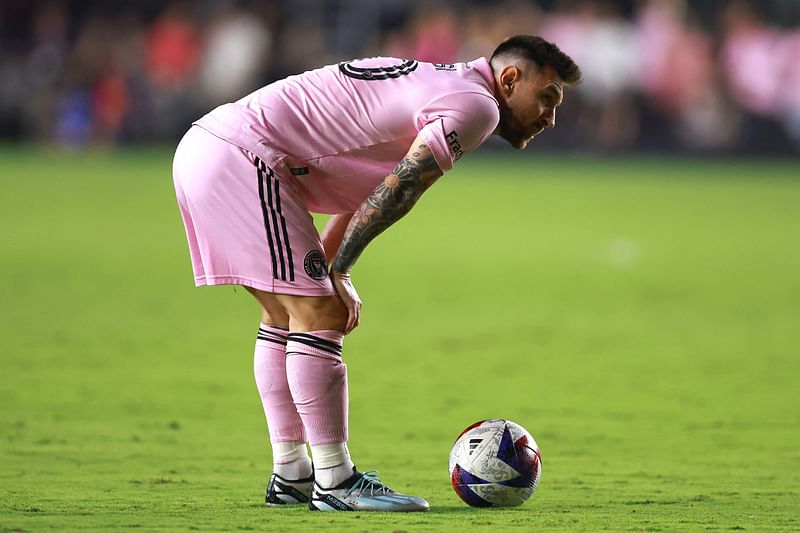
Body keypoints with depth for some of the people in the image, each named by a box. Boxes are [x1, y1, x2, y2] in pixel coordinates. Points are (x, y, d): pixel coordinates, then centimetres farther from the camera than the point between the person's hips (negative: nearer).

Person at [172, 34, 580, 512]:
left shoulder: (438, 89, 24)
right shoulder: (475, 105, -8)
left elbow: (371, 198, 23)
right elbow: (397, 191, -14)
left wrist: (326, 270, 12)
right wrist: (336, 273, -8)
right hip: (242, 154, -11)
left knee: (285, 316, 17)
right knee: (319, 316, -9)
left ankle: (290, 476, 21)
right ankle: (334, 482, -7)